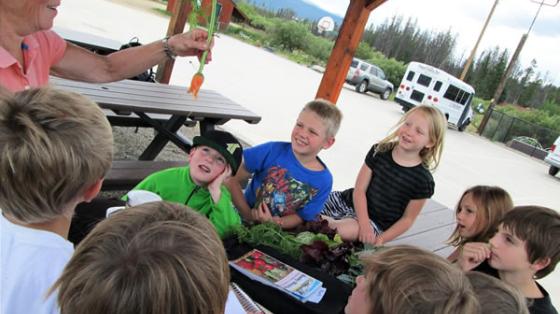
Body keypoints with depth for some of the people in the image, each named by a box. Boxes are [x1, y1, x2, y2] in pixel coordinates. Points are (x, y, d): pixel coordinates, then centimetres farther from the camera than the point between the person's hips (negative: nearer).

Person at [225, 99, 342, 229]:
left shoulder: (324, 180, -11)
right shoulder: (273, 150, -15)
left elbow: (301, 217, -4)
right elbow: (233, 179, -10)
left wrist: (275, 222, -21)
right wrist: (248, 214, -16)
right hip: (243, 220, -1)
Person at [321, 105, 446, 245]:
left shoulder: (423, 180, -12)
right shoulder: (379, 151, -6)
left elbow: (407, 219, -5)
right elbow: (359, 189, -8)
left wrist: (381, 239, -16)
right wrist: (364, 223, -22)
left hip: (376, 222, -2)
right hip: (349, 202, 3)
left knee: (346, 230, -33)